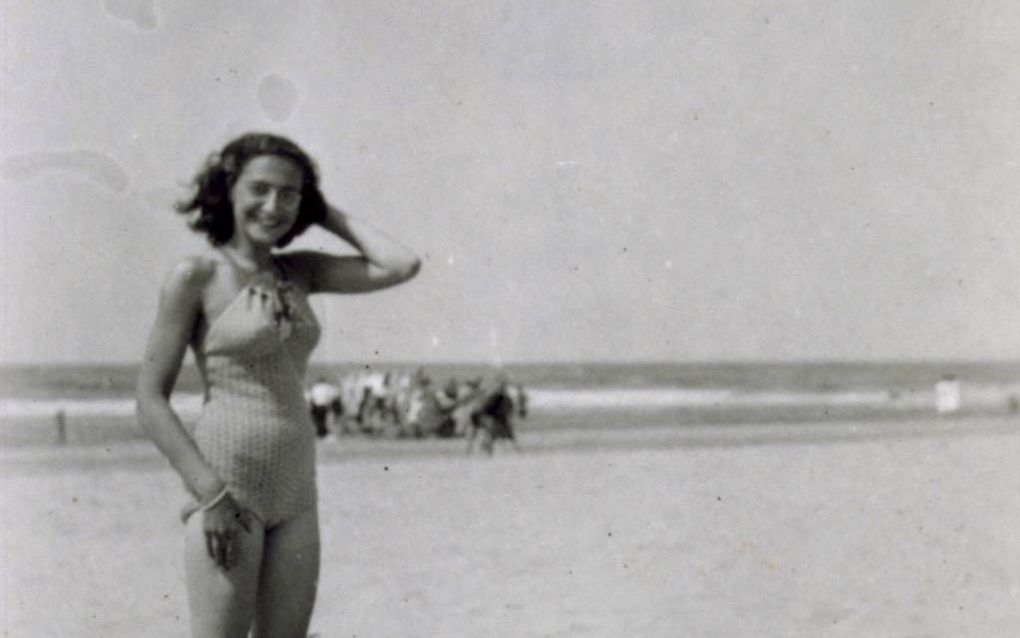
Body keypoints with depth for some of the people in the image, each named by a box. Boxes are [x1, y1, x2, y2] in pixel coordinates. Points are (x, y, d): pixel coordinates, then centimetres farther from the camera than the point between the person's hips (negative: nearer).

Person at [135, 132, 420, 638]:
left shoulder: (299, 272, 10)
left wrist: (327, 215, 6)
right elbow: (150, 399, -8)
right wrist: (210, 494, -15)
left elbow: (403, 266, -1)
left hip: (295, 488, 6)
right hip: (225, 485, -6)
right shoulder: (197, 276, -5)